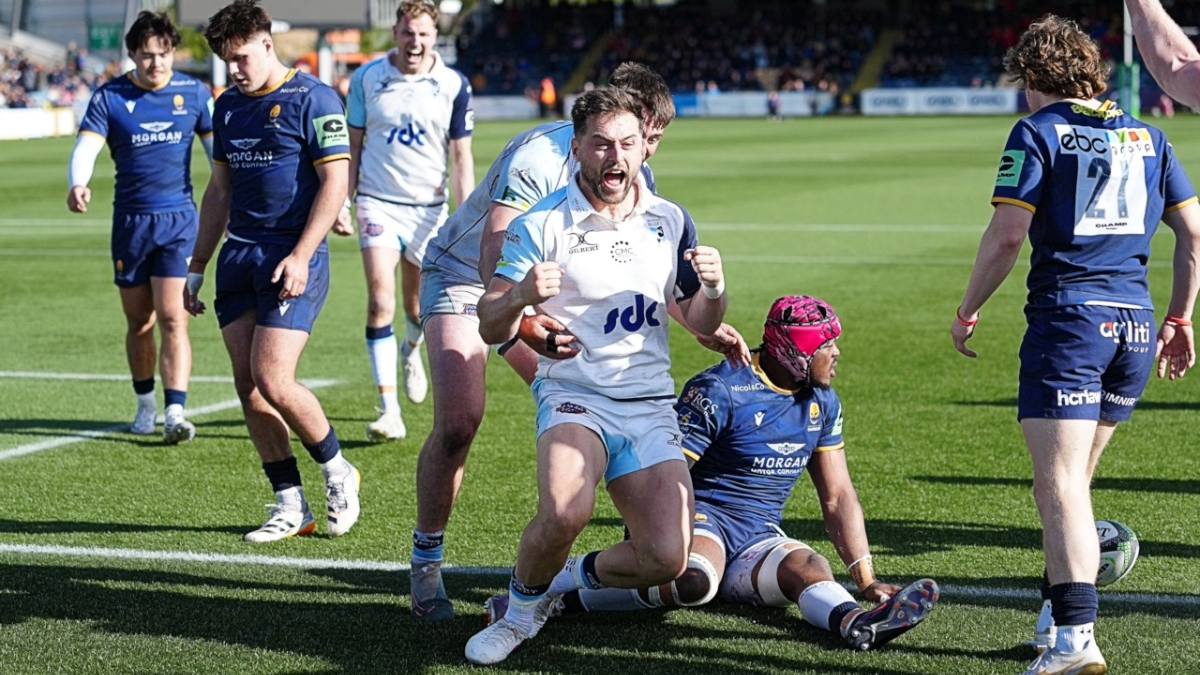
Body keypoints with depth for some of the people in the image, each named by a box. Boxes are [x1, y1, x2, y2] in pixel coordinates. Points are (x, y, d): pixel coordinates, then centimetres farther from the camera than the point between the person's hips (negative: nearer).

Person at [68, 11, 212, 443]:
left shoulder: (193, 93, 2)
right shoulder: (109, 98, -2)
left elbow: (216, 147, 14)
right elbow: (86, 146, -14)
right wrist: (77, 184, -34)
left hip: (179, 218, -1)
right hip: (130, 221, 1)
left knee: (172, 319, -11)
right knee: (138, 322, 10)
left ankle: (175, 413, -15)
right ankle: (146, 403, 28)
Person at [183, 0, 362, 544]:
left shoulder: (311, 99, -6)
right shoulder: (228, 107, 15)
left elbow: (335, 182, -11)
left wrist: (300, 256, -19)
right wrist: (197, 267, 18)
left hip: (292, 258, -7)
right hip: (238, 256, 7)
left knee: (273, 382, -14)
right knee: (248, 387, 2)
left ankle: (337, 470, 10)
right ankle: (291, 507, 9)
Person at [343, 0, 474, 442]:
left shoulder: (454, 86, -2)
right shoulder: (366, 79, -1)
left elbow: (462, 158, 2)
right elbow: (352, 146, 8)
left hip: (428, 207, 1)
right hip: (378, 203, -1)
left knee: (418, 307, 12)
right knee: (380, 303, -14)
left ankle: (411, 351, 50)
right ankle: (389, 411, -14)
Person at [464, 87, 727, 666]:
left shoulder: (670, 221, 8)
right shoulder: (540, 224, -5)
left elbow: (699, 323, 16)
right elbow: (490, 328, -7)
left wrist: (713, 288, -7)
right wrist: (520, 296, -29)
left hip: (651, 407, 4)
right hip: (572, 394, -4)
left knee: (667, 559, -13)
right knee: (564, 511, -34)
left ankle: (579, 574, 20)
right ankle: (523, 607, -2)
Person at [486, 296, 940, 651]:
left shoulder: (822, 403, 10)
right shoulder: (720, 391, -13)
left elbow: (837, 497, 13)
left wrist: (867, 581, 6)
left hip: (759, 538, 6)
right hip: (705, 517, -6)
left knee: (807, 568, -28)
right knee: (694, 580, -39)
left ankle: (857, 623, -60)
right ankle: (554, 599, -34)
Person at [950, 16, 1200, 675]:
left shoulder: (1037, 133, -1)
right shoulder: (1145, 136, 16)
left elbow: (1007, 233, -9)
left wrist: (967, 310, 2)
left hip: (1067, 317, -6)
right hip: (1135, 323, 6)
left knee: (1059, 483, -12)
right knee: (1073, 480, 19)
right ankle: (1062, 613, 26)